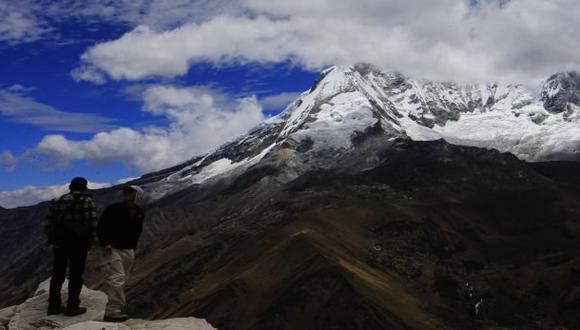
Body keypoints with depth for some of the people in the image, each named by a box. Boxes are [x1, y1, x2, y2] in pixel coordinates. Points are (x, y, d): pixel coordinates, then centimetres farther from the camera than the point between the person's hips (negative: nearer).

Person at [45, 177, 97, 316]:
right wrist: (90, 240, 1)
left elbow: (49, 223, 5)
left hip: (60, 242, 5)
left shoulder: (57, 202, 8)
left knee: (58, 273, 13)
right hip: (79, 242, -4)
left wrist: (52, 239, 15)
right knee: (76, 274, 2)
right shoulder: (88, 201, -5)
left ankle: (54, 305, 16)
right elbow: (92, 222, -12)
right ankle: (72, 307, 3)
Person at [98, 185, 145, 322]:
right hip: (112, 249, -6)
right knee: (116, 279, -16)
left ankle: (117, 308, 21)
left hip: (128, 251, 6)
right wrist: (104, 243, -16)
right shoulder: (113, 209, -8)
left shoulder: (139, 214, 8)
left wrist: (132, 248, 15)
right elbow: (100, 227, -6)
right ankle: (113, 312, -15)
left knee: (123, 281, 11)